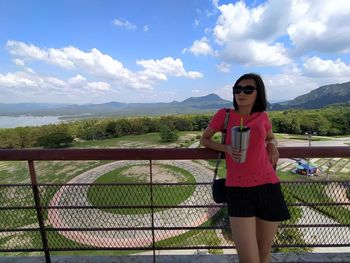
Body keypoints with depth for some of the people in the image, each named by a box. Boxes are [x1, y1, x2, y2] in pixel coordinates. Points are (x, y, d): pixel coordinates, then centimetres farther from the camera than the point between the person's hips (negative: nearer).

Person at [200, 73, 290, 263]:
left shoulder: (262, 117, 6)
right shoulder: (224, 114, -1)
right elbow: (204, 140, 7)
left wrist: (272, 145, 1)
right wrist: (227, 148, -10)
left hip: (267, 187, 3)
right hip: (237, 190, -3)